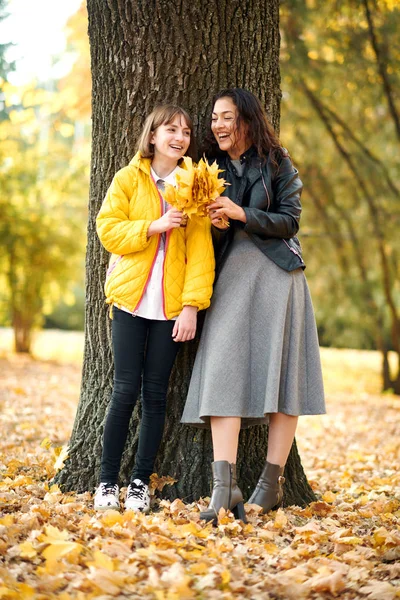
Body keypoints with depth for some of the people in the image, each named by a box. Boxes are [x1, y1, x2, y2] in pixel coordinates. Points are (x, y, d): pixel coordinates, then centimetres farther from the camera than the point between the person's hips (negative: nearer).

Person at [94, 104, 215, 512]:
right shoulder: (128, 179, 6)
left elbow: (200, 248, 2)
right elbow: (108, 230, 0)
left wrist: (193, 304, -7)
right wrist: (153, 226, -14)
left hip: (171, 305, 1)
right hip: (130, 299, -1)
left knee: (156, 392, 2)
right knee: (126, 390, -4)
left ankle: (141, 482, 12)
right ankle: (108, 481, 7)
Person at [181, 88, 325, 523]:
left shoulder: (276, 163, 3)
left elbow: (290, 220, -2)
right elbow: (210, 235, 13)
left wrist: (240, 214, -13)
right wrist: (217, 224, -10)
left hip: (275, 273, -2)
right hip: (230, 273, 2)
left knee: (278, 370, -3)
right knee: (223, 372, -12)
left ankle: (271, 483, 5)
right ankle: (224, 489, -17)